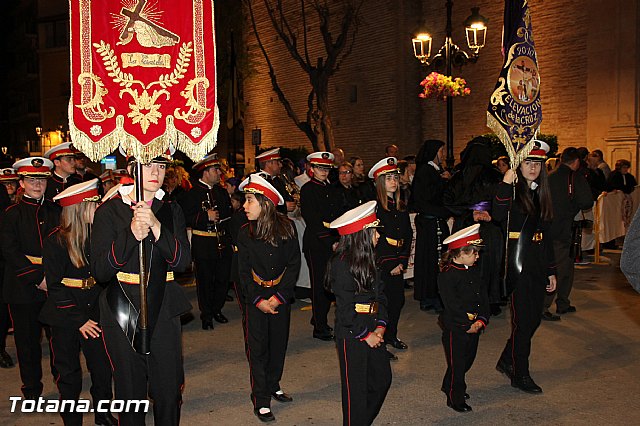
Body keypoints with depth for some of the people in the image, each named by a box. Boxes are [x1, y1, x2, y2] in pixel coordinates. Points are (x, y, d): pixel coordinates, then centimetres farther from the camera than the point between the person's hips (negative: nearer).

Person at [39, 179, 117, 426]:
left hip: (95, 312, 3)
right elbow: (55, 287, -11)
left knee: (103, 368, 7)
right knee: (69, 373, 10)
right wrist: (79, 320, -14)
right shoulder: (56, 241, -12)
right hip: (65, 316, -3)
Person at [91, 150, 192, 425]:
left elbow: (182, 261, -6)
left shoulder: (171, 211, 6)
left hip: (163, 308, 2)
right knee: (130, 392, 9)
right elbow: (99, 271, -9)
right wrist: (131, 234, -21)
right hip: (122, 311, -2)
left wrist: (157, 227, -19)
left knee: (169, 390, 6)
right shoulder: (109, 211, -2)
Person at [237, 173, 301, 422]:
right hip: (254, 297, -1)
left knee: (279, 343, 12)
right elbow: (244, 271, -4)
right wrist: (258, 300, -12)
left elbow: (293, 264, -6)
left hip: (281, 296, 1)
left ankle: (274, 386, 33)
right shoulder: (245, 233, -6)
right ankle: (261, 400, 14)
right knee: (257, 347, 3)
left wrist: (279, 296, -13)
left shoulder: (287, 227, -8)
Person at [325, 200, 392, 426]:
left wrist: (380, 327, -2)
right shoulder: (342, 264, -19)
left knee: (382, 378, 17)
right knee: (356, 387, 6)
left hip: (372, 332, 9)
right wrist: (366, 335, -13)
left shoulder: (368, 259, 8)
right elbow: (346, 309, -20)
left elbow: (380, 295, 9)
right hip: (351, 335, -8)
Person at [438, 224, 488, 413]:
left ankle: (450, 386, 42)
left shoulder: (474, 271, 6)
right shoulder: (447, 276, -19)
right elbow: (452, 305, -21)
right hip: (455, 328, -8)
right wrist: (468, 324, -17)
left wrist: (481, 320, -8)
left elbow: (484, 298, 5)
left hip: (474, 326, 8)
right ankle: (455, 399, 24)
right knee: (457, 364, 5)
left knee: (468, 359, 20)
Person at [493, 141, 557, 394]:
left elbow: (545, 236, 18)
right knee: (523, 320, 0)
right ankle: (520, 375, 15)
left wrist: (551, 271, 17)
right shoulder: (513, 192, -7)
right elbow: (498, 216, -30)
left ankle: (507, 361, 29)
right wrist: (506, 183, -36)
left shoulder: (541, 194, 14)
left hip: (538, 265, 7)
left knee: (533, 318, 11)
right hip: (519, 265, -7)